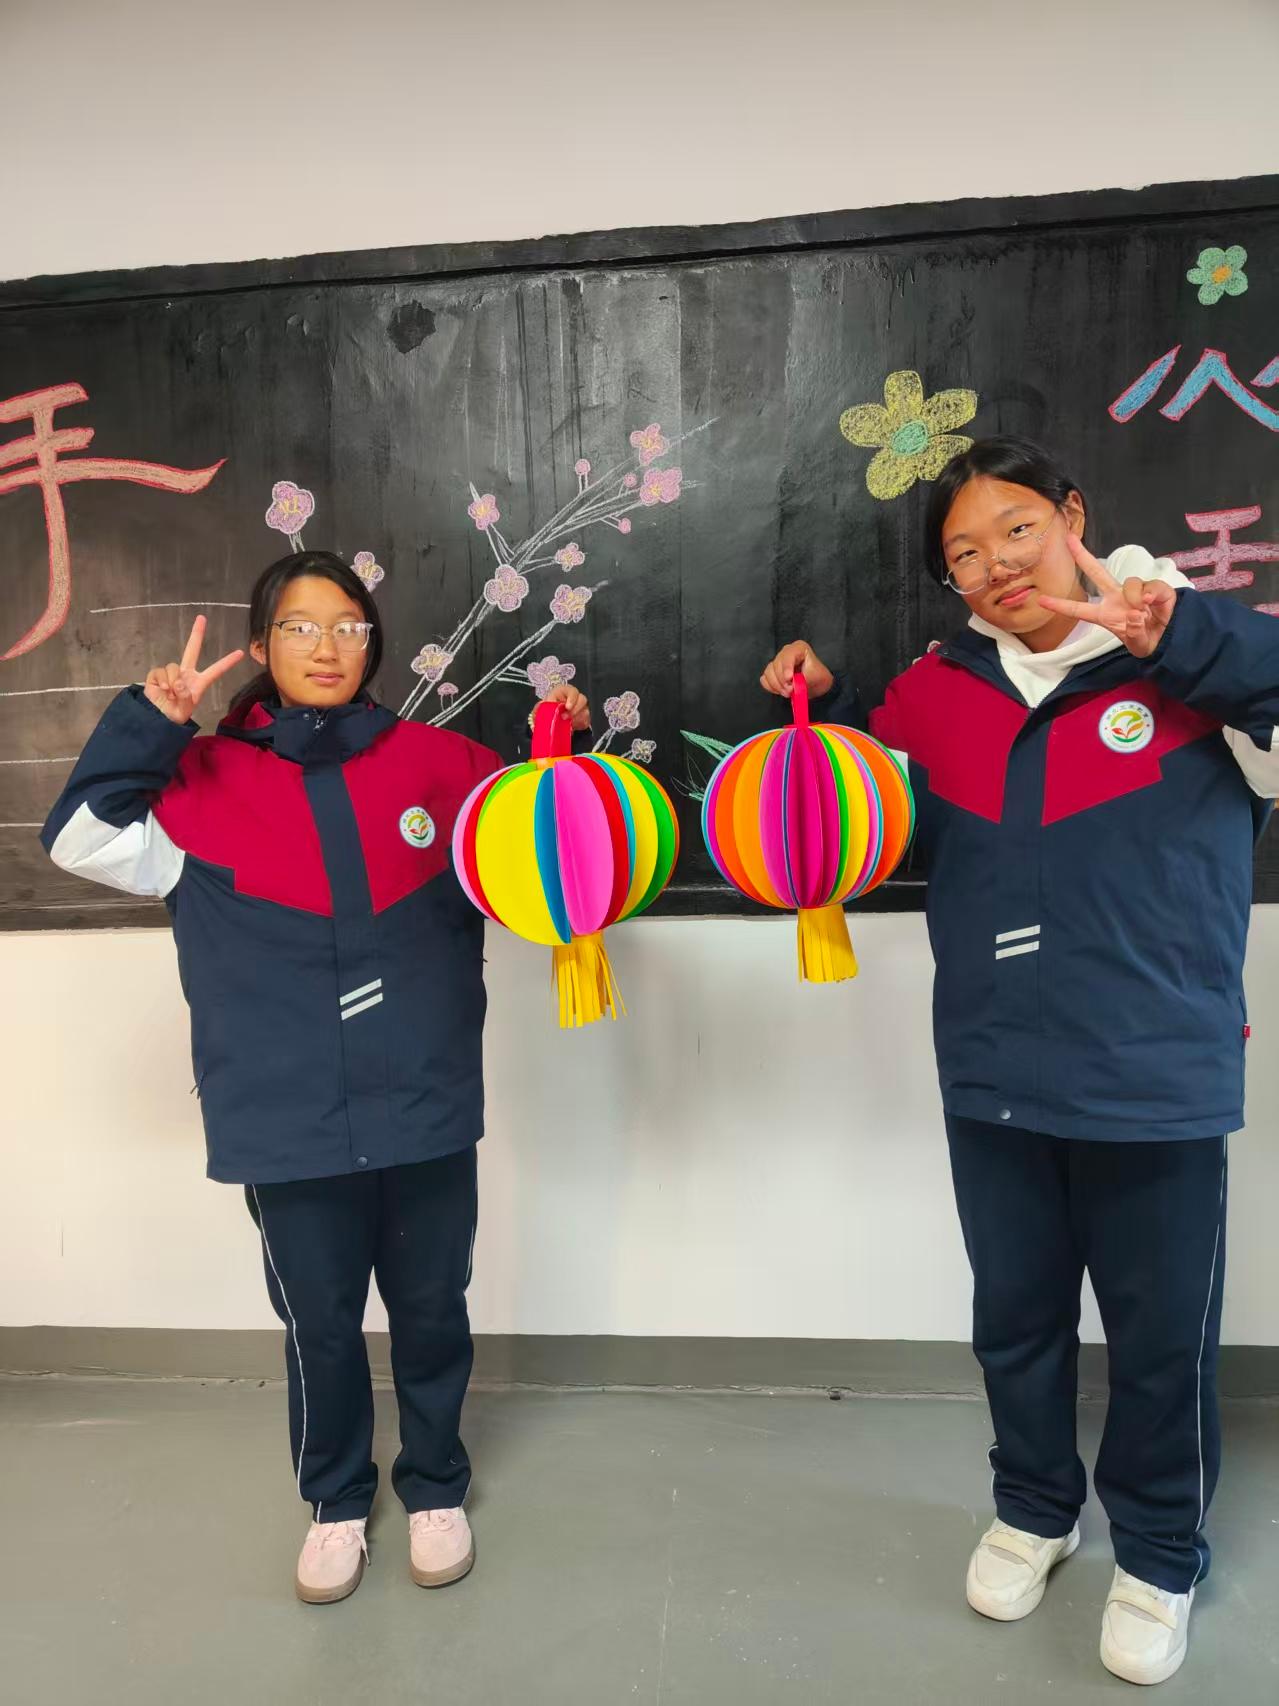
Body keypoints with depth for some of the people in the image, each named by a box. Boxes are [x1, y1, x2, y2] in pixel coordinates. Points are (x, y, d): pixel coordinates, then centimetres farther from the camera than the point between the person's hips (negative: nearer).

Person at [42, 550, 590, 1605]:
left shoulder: (436, 762, 1)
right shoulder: (209, 779, 1)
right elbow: (85, 840, -6)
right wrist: (149, 722, -14)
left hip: (425, 1111, 1)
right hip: (290, 1125, 0)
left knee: (431, 1312, 18)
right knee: (320, 1326, 17)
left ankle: (436, 1488, 44)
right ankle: (337, 1500, 44)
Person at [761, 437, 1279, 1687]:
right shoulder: (935, 691, 3)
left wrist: (1173, 632, -31)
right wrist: (822, 717, -2)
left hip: (1157, 1081, -3)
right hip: (993, 1079, 3)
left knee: (1161, 1340, 15)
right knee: (1014, 1317, 21)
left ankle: (1159, 1555, 43)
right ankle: (1033, 1508, 48)